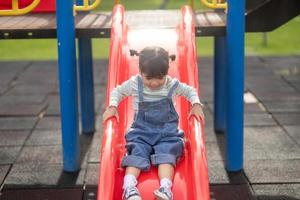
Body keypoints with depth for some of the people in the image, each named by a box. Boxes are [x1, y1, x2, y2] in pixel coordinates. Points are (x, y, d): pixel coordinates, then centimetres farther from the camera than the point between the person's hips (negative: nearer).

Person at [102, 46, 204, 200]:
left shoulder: (173, 85, -1)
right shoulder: (134, 83, -1)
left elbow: (190, 91, 16)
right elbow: (117, 91, 14)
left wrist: (196, 104, -2)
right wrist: (112, 107, -2)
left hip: (167, 131, 0)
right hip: (141, 131, 0)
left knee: (166, 155, -24)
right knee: (136, 153, -23)